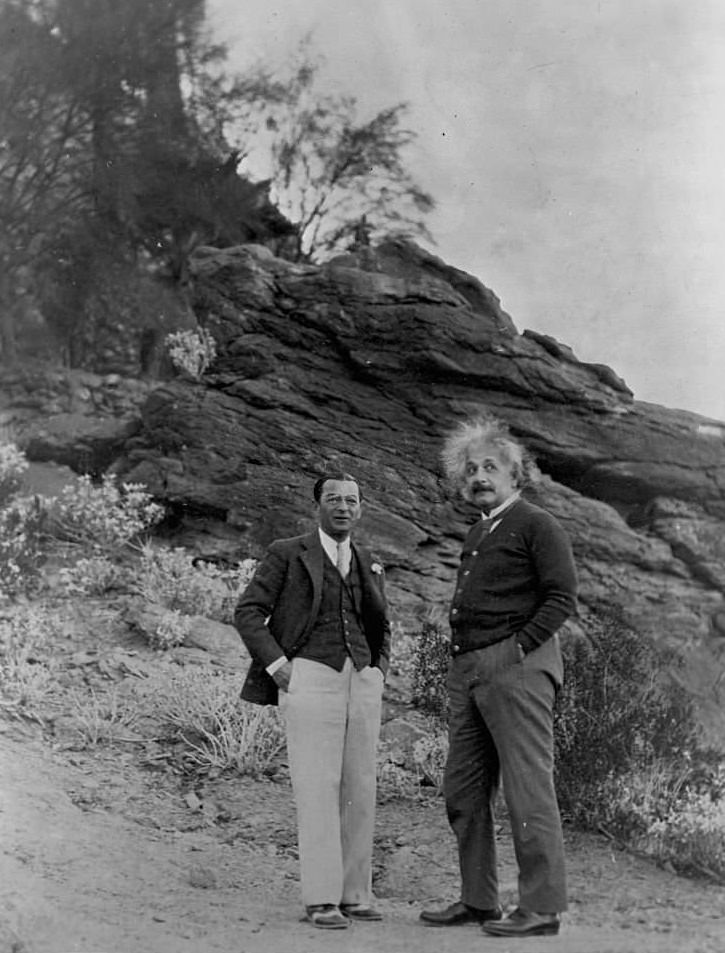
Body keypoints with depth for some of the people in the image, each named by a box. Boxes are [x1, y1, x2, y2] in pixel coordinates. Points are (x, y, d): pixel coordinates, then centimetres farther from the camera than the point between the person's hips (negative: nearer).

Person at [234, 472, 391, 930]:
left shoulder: (371, 566, 17)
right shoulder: (286, 554, 3)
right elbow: (249, 613, -1)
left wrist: (379, 675, 11)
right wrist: (278, 666, -10)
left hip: (361, 681, 5)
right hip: (311, 677, -5)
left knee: (358, 790, 3)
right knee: (318, 789, -8)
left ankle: (354, 895, 10)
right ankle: (322, 900, -5)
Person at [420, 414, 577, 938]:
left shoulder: (537, 525, -3)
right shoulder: (478, 534, 22)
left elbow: (563, 596, -11)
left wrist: (519, 647, -16)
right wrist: (462, 657, 13)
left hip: (516, 665, -9)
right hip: (468, 669, 9)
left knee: (529, 788, -7)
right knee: (463, 790, 10)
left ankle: (543, 908, -1)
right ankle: (478, 900, 19)